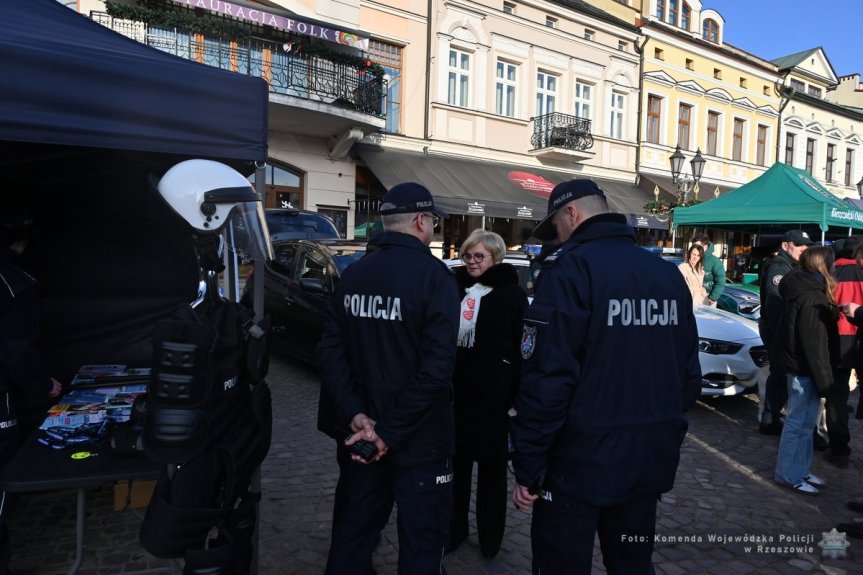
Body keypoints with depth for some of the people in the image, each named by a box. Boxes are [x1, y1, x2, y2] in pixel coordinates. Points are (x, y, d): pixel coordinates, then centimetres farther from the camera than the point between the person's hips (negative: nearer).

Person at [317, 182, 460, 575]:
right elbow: (438, 365, -22)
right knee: (421, 541, 11)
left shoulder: (353, 274, 2)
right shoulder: (433, 274, -14)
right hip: (419, 437, -5)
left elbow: (331, 351, -2)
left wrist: (355, 414, -8)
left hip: (363, 434, 6)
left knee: (353, 532, 20)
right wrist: (391, 431, -18)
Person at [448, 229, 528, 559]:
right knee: (456, 460, 12)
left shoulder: (512, 294, -7)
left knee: (491, 463, 11)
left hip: (492, 395, -4)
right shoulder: (456, 287, 6)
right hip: (456, 390, 4)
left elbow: (522, 346, -8)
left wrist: (516, 394, -14)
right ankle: (453, 529, 28)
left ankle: (490, 537, 26)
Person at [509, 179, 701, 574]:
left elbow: (546, 377, -21)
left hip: (580, 462, -7)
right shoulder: (669, 274, 7)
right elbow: (689, 372, 12)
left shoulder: (570, 268, -15)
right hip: (649, 461, 7)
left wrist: (528, 467, -13)